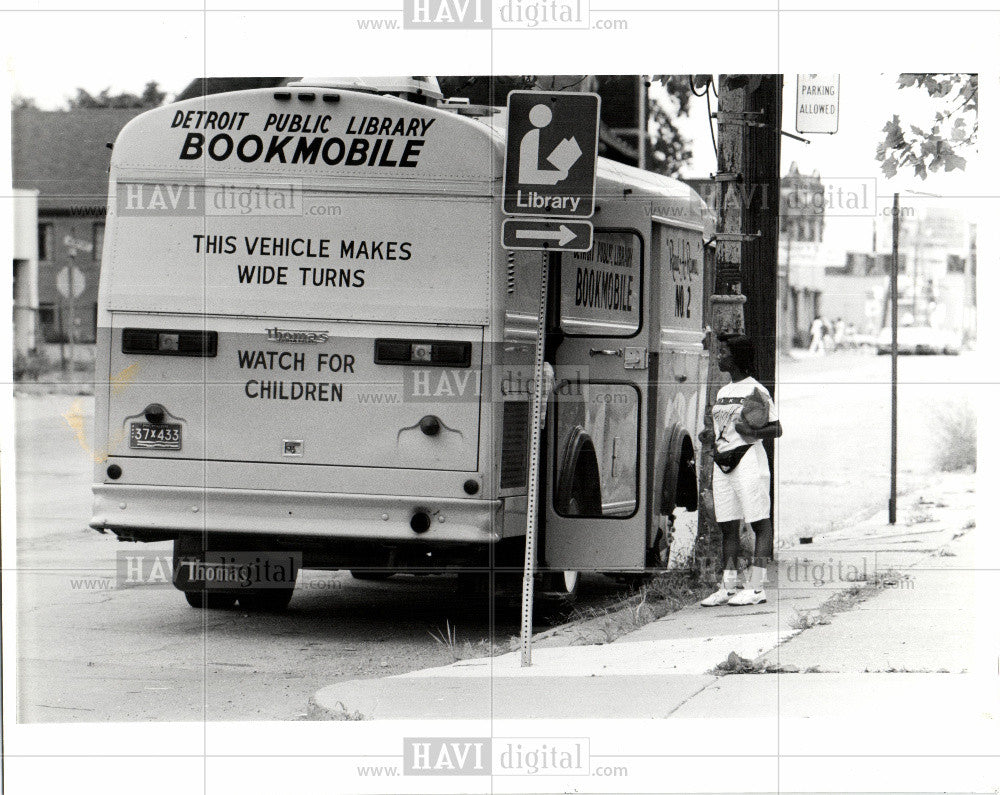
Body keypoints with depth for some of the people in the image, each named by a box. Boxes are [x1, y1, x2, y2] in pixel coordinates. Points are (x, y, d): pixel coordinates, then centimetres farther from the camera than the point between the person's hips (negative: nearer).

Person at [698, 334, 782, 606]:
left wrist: (752, 432, -23)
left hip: (748, 460, -8)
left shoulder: (756, 391, -6)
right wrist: (709, 434, 5)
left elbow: (776, 429, -7)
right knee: (727, 527, 8)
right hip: (722, 463, 8)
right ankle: (728, 587, 12)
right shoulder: (723, 392, 17)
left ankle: (756, 587, -7)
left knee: (760, 524, -5)